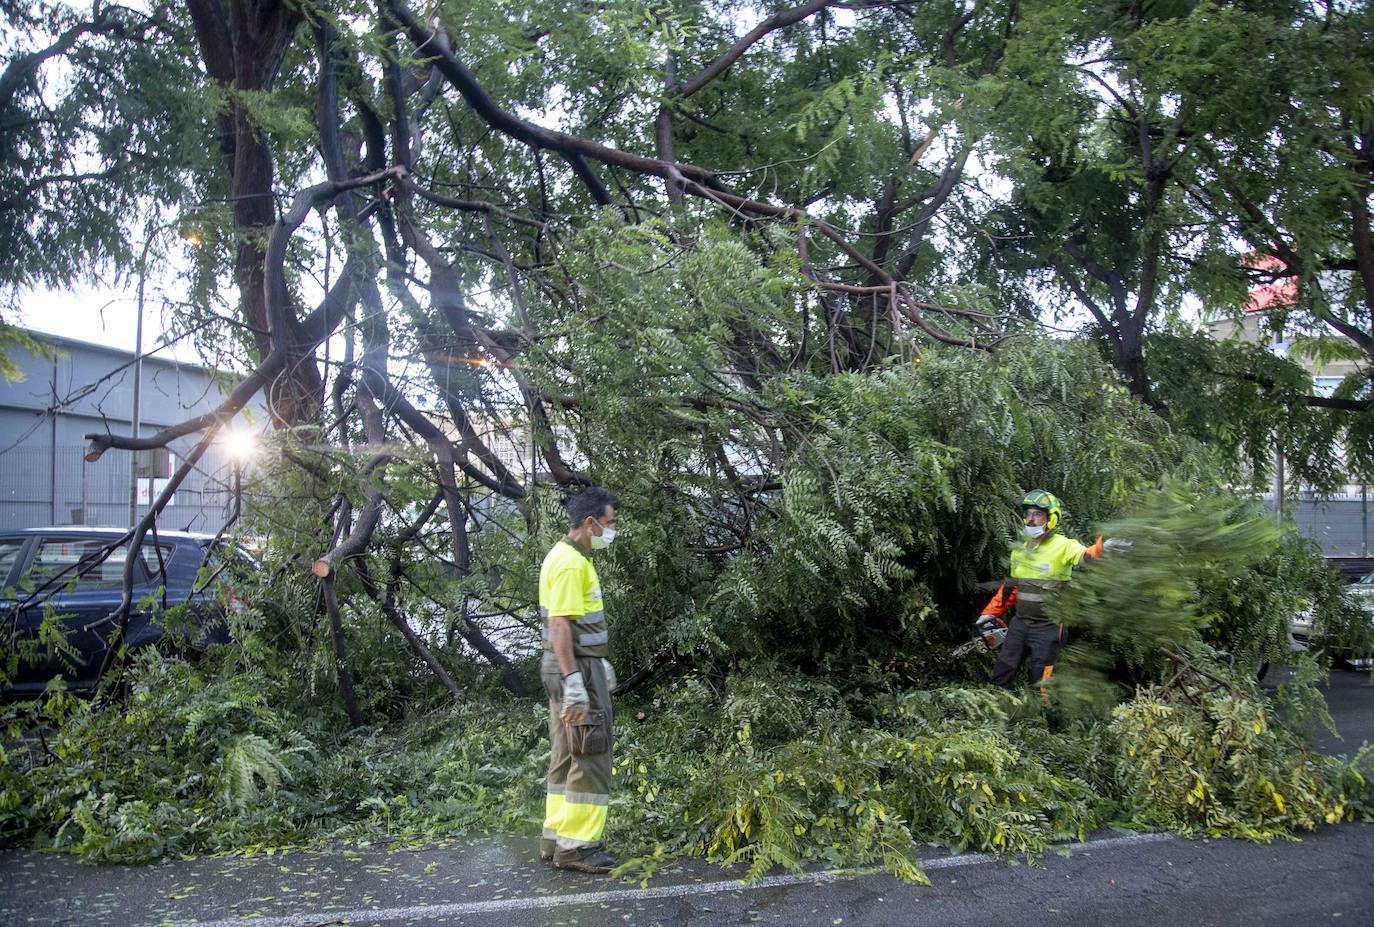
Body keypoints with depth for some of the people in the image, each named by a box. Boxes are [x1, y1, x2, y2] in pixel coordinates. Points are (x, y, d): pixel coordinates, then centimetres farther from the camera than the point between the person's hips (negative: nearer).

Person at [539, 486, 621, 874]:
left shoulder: (571, 557, 14)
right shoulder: (570, 562, -18)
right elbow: (559, 624, -24)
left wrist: (600, 662, 27)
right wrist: (574, 682, -27)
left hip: (576, 666, 11)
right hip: (576, 669, -11)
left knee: (566, 757, 15)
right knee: (590, 759, -5)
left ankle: (556, 837, 23)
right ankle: (576, 846, 1)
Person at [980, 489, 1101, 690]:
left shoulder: (1064, 546, -14)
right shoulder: (1020, 549, 7)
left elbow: (1087, 557, -35)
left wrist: (1102, 546, -56)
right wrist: (990, 613, 19)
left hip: (1048, 628, -6)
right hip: (1020, 623, 6)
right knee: (999, 679, 12)